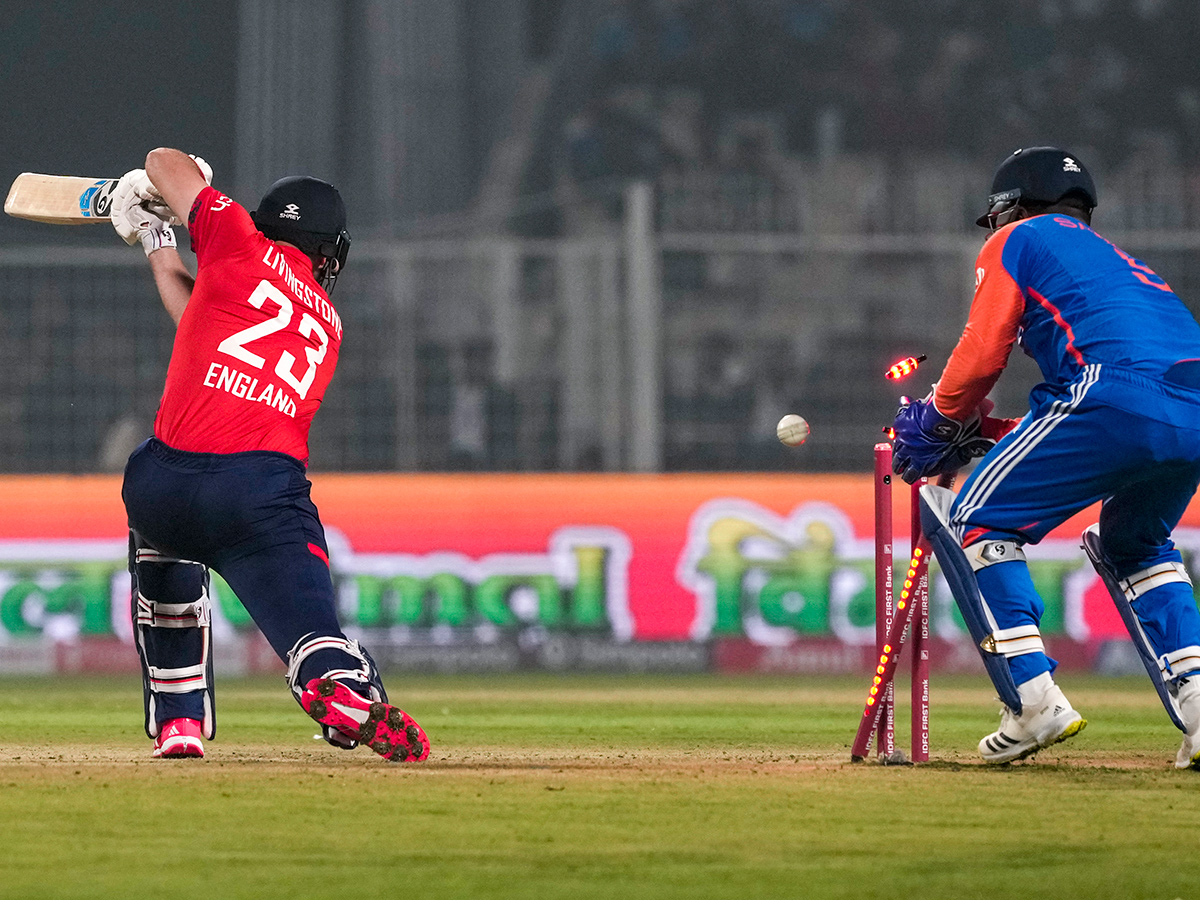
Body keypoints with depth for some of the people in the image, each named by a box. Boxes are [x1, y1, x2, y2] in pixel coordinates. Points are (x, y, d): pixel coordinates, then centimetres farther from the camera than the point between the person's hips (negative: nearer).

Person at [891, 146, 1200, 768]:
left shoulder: (1017, 241, 19)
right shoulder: (1114, 259, 39)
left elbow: (981, 355, 7)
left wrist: (939, 424, 26)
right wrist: (983, 435, 35)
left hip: (1116, 400, -7)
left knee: (972, 523, 7)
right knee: (1132, 545, 33)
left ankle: (1034, 700, -7)